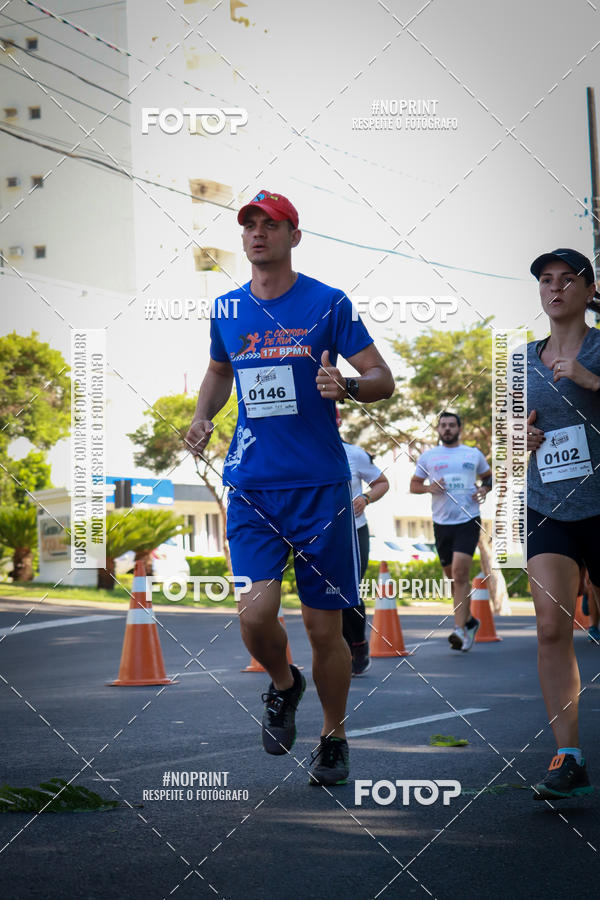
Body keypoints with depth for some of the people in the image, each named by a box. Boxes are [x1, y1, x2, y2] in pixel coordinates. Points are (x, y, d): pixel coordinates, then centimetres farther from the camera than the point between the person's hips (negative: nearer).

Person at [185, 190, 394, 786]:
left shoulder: (327, 303, -2)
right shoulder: (226, 310, 9)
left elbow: (382, 379, -3)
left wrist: (347, 387, -24)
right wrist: (202, 416, 9)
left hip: (320, 485, -2)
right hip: (250, 486, 2)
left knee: (324, 626, 3)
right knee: (256, 610, -15)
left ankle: (333, 739, 25)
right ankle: (283, 685, 18)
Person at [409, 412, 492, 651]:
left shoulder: (474, 454, 8)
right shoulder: (428, 456, 9)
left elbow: (488, 476, 23)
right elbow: (414, 485, 14)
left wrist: (485, 489, 1)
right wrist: (428, 487, -7)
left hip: (468, 521, -3)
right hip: (442, 523, 3)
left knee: (460, 574, -17)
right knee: (453, 577, 10)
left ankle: (461, 630, -19)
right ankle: (469, 621, 30)